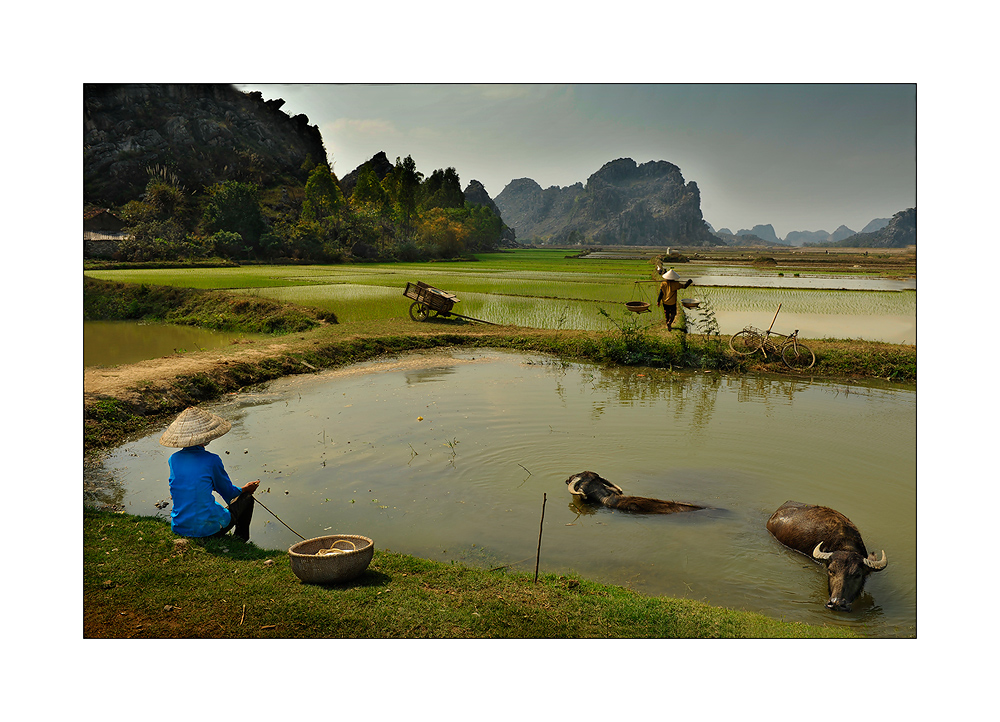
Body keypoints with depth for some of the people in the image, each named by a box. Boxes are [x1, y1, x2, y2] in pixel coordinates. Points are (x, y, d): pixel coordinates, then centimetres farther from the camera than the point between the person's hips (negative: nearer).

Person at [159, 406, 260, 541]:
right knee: (247, 498, 18)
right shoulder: (211, 460, -14)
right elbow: (229, 492, 1)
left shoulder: (173, 459, 1)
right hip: (208, 529, -6)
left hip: (179, 528, 6)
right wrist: (244, 489, 25)